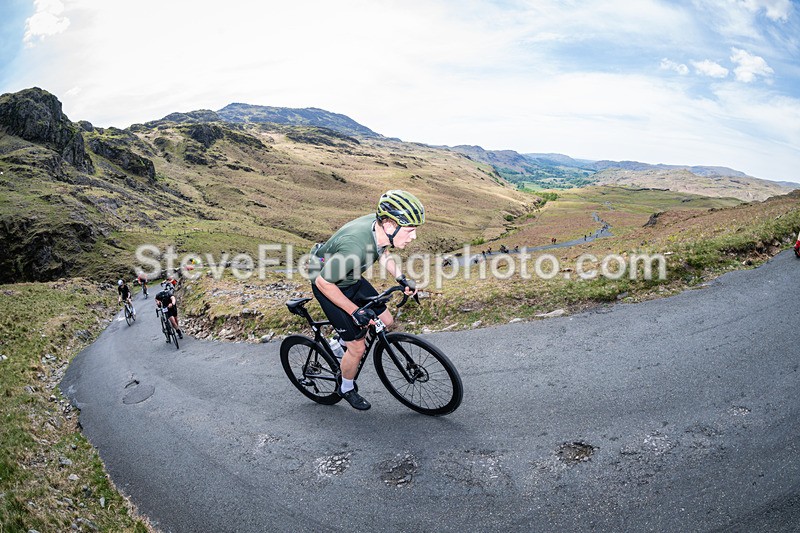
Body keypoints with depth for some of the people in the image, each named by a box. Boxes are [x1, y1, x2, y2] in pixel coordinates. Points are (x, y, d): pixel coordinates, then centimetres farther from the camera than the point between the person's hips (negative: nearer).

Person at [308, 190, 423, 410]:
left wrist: (401, 278, -3)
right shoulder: (355, 247, -42)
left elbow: (382, 252, 7)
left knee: (386, 321, 7)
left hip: (351, 279, 7)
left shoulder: (381, 226, -18)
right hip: (329, 284, -7)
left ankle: (350, 338, 32)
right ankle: (346, 388, 26)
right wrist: (355, 311, -23)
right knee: (357, 346, -2)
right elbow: (323, 282, -28)